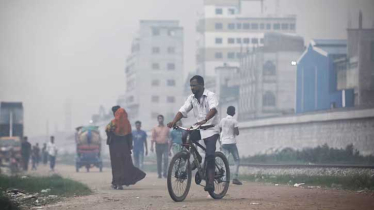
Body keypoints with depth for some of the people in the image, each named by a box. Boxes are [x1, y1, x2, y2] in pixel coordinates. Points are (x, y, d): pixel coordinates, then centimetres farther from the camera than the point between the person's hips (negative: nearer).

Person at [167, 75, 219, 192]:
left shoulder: (210, 96, -12)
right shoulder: (192, 98, 5)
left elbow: (213, 109, -31)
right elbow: (182, 111, -6)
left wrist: (204, 121, -49)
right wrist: (174, 122, -25)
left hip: (211, 129, -6)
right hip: (198, 128, 6)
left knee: (209, 154, -18)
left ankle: (210, 181, -17)